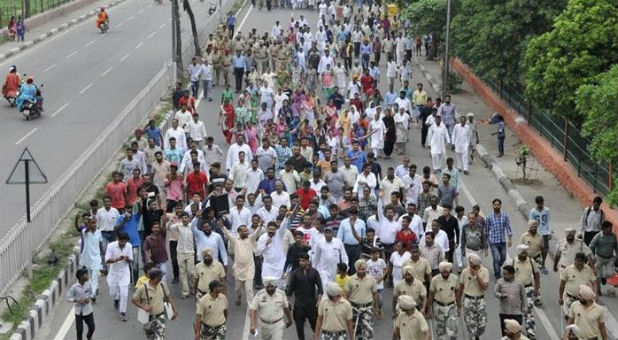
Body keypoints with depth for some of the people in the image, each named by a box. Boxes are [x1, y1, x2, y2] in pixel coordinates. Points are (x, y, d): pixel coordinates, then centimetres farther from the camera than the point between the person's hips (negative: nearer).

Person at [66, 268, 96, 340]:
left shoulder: (88, 284, -7)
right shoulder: (74, 287, -17)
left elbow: (92, 293, 9)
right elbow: (68, 297, -11)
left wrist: (89, 298, -12)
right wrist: (78, 300, -22)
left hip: (88, 310, 3)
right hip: (79, 311, -3)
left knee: (92, 327, 10)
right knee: (79, 330, 3)